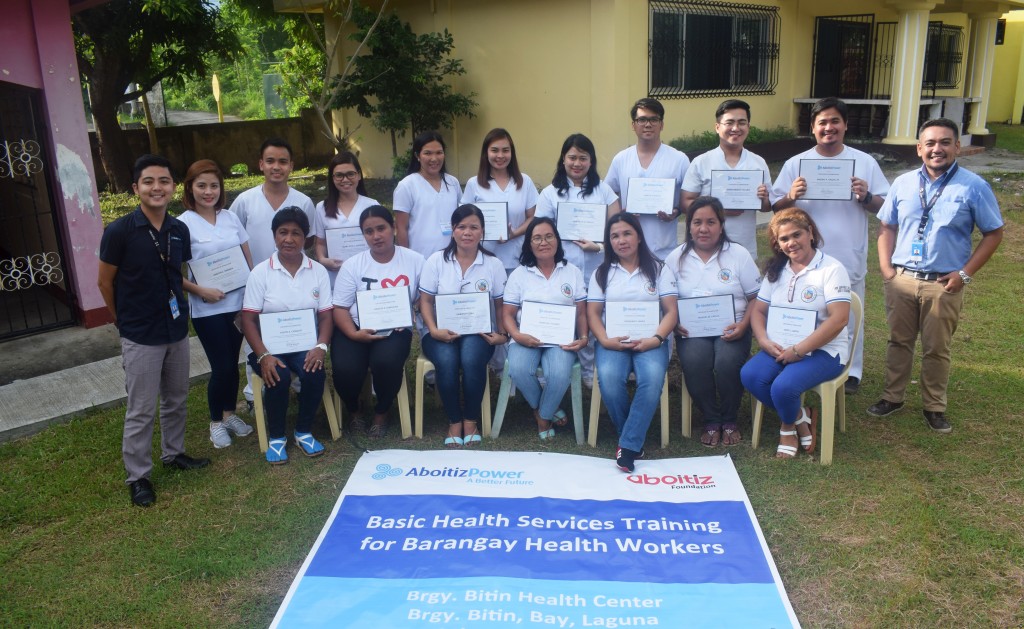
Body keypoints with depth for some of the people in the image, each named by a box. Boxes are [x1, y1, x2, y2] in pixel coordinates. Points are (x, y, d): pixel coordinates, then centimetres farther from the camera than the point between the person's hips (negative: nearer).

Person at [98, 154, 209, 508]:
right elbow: (105, 282, -5)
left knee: (176, 400, 18)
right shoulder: (119, 231, -15)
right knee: (141, 410, 4)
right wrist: (125, 322, 3)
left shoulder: (180, 230, -1)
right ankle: (138, 476, 19)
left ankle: (173, 453, 38)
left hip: (177, 330, 5)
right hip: (141, 337, -5)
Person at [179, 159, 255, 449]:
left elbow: (248, 259, 10)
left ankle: (229, 414, 31)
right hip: (207, 308, -4)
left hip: (237, 302, 4)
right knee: (222, 366, -1)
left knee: (232, 362, 12)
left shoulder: (231, 218, 5)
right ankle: (216, 422, 20)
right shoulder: (183, 224, -8)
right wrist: (200, 290, -18)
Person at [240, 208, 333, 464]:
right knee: (278, 377, -30)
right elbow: (249, 319, -6)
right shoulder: (260, 272, -1)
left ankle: (304, 431, -3)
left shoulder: (318, 271, 4)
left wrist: (321, 346, -18)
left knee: (315, 374, -28)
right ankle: (276, 437, -4)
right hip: (270, 346, -1)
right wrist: (263, 355, -20)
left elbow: (326, 315, 1)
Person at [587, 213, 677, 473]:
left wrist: (655, 339, -15)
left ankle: (628, 446, -26)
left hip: (649, 340, -1)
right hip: (613, 341, 1)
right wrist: (605, 340, -12)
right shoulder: (602, 273, 15)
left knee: (652, 378, -34)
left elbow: (671, 311, 3)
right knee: (609, 378, -32)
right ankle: (634, 439, -8)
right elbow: (592, 313, 7)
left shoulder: (659, 269, 11)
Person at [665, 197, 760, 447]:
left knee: (727, 362, -31)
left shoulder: (738, 254, 5)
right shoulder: (676, 258, 10)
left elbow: (757, 298, 5)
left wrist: (743, 325, -12)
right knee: (693, 362, -31)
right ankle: (711, 421, -5)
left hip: (730, 330, -1)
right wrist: (674, 323, -9)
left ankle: (729, 421, -2)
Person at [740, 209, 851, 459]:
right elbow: (757, 309, 10)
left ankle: (788, 426, 6)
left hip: (823, 350, -5)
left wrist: (799, 350, -21)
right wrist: (764, 340, -11)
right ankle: (800, 417, -1)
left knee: (783, 386, -30)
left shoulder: (832, 269, -8)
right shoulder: (775, 270, 12)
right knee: (749, 375, -24)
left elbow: (839, 319, -17)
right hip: (781, 347, 5)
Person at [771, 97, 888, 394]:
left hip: (849, 259, 0)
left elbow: (884, 206, 3)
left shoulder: (865, 162, 1)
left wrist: (866, 197, -18)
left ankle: (851, 371, 28)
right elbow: (776, 207, -1)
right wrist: (791, 197, -22)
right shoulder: (795, 164, 0)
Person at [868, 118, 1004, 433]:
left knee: (936, 349, 8)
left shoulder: (973, 187, -6)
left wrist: (965, 273, -9)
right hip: (901, 279, 3)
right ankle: (893, 397, 28)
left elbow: (993, 233, -2)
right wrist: (886, 267, -1)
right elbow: (887, 226, 11)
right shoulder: (903, 183, 4)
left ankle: (934, 407, 23)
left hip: (944, 284, -2)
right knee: (898, 341, 13)